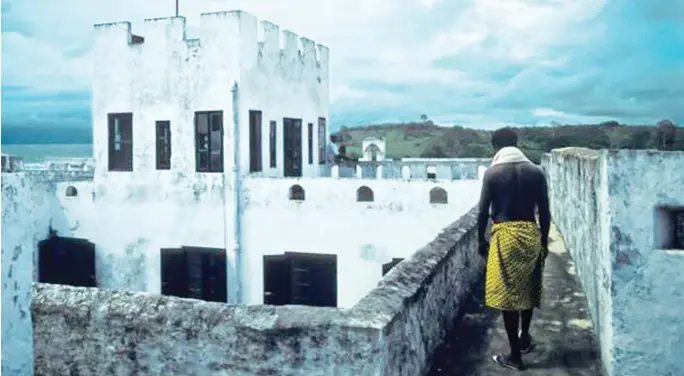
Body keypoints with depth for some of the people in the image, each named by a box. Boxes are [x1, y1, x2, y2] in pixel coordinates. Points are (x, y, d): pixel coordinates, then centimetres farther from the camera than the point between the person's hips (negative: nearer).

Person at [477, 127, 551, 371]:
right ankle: (524, 338, 39)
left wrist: (481, 241, 7)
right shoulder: (536, 172, 2)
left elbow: (483, 212, -6)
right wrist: (544, 241, 14)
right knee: (528, 288, 22)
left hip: (505, 236, -4)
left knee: (507, 295, 3)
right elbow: (544, 212, 3)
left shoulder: (492, 173, -6)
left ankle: (515, 356, 9)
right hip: (531, 235, 4)